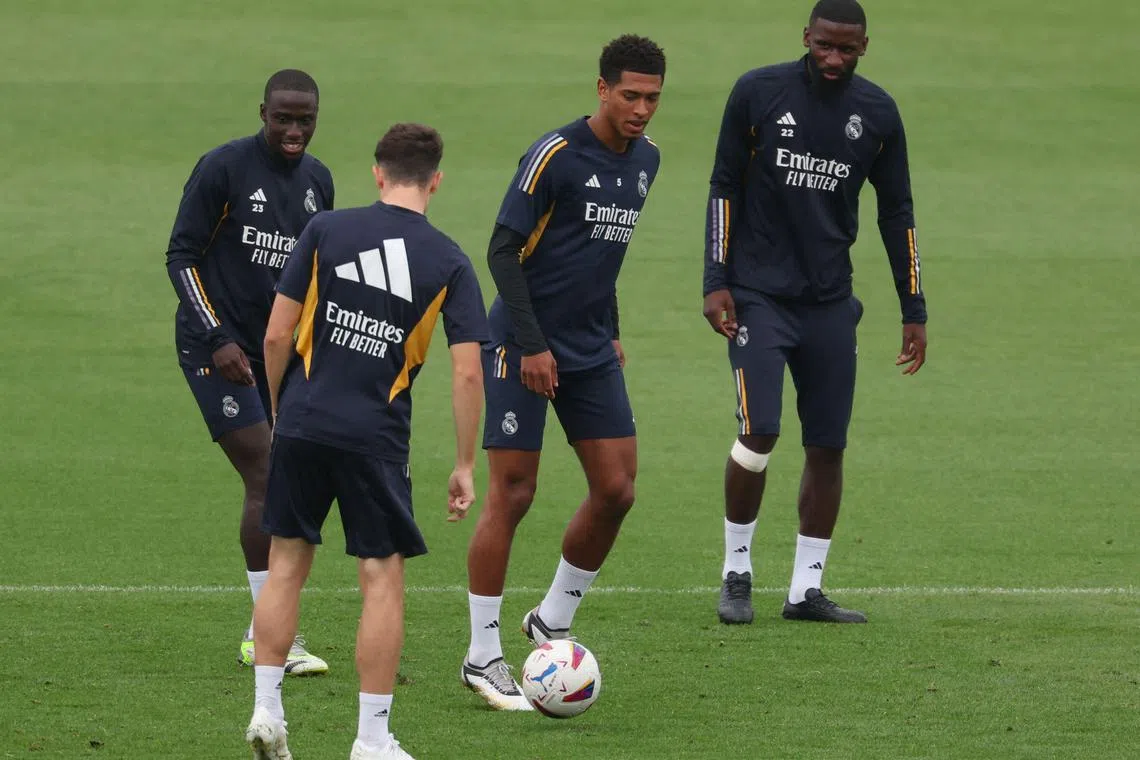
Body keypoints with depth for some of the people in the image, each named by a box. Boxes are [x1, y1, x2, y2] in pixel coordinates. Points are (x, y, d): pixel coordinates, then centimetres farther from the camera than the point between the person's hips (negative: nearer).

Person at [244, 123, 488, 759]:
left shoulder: (326, 231, 0)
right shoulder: (449, 263, -1)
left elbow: (278, 335, 0)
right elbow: (468, 373, -5)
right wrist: (466, 466, 3)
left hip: (302, 422, 2)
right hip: (376, 438, -2)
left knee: (287, 565, 14)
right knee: (384, 580, 5)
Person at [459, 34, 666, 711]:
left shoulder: (645, 159, 8)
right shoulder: (557, 154, -15)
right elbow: (504, 250, -14)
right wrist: (532, 346, -18)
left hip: (591, 351, 7)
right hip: (524, 347, -7)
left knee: (617, 489, 1)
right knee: (513, 492, -6)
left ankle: (553, 623, 19)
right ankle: (483, 659, 1)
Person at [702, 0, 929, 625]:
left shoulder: (877, 113, 3)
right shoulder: (758, 93, -5)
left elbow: (897, 213, 11)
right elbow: (724, 188, 1)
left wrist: (914, 310, 9)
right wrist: (716, 283, -5)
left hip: (829, 302, 3)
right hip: (758, 295, -3)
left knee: (828, 446, 1)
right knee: (759, 432, -15)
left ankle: (806, 591, 10)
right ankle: (736, 575, 2)